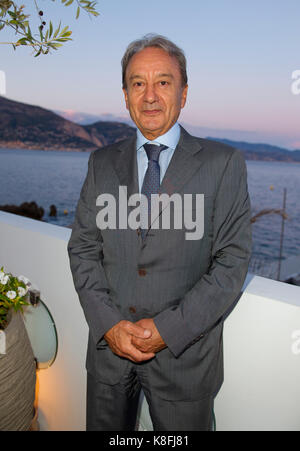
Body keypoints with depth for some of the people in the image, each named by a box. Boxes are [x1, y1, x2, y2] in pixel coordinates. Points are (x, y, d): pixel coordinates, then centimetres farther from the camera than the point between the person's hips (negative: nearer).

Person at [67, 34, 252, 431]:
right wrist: (108, 324, -10)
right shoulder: (102, 162, 4)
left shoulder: (223, 164, -6)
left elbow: (232, 261, -10)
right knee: (104, 428, 21)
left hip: (185, 351, -2)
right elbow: (83, 248, 2)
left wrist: (169, 328, -16)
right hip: (108, 343, 3)